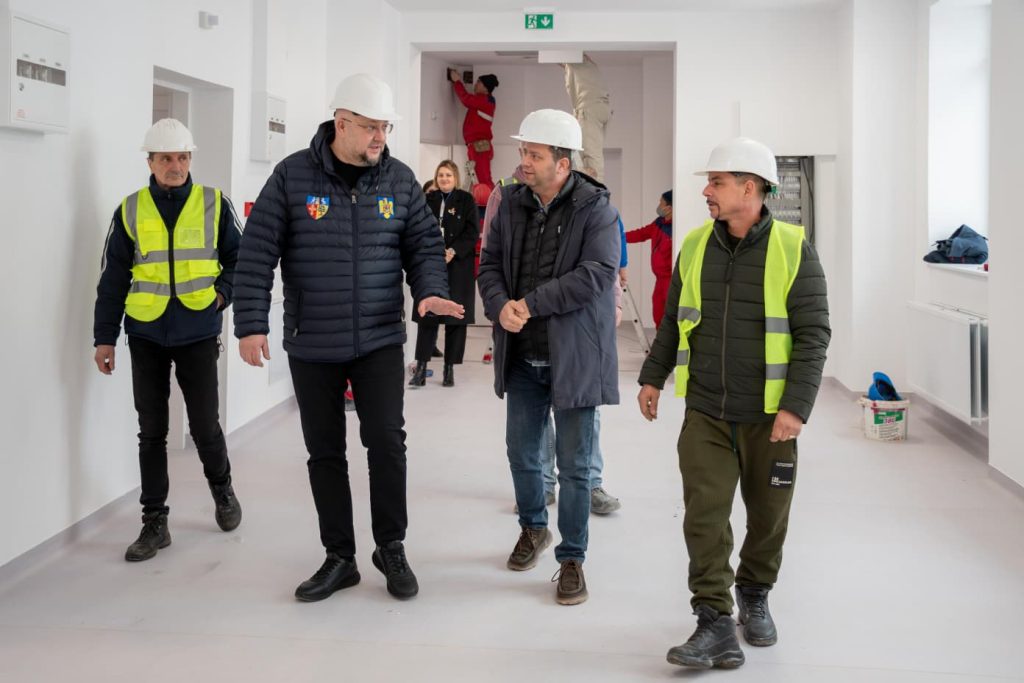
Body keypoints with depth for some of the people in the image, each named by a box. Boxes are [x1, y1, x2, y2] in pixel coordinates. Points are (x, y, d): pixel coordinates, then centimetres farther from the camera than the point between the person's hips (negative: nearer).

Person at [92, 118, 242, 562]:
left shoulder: (214, 205, 0)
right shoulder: (130, 210, 2)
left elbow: (238, 258, 9)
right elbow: (113, 279, 4)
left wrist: (222, 293, -8)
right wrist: (104, 337, 2)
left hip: (198, 333, -1)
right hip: (146, 337, 1)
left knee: (205, 426, 3)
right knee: (151, 432, 6)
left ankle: (222, 490, 32)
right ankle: (154, 522, 16)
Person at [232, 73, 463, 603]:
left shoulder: (399, 179, 2)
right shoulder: (292, 176, -5)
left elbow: (424, 244, 7)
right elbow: (257, 254, -5)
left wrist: (430, 291, -13)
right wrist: (251, 324, -10)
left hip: (379, 341, 0)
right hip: (311, 346, 0)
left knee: (386, 440, -7)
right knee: (325, 452, 9)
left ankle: (391, 548, 15)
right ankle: (339, 558, 23)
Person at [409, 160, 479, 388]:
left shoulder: (466, 200, 2)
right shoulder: (428, 200, 10)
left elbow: (472, 232, -4)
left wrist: (453, 251, -16)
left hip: (458, 267, -2)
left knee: (455, 317, 1)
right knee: (426, 315, -1)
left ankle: (450, 369, 9)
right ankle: (421, 368, 2)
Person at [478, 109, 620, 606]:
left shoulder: (595, 209, -11)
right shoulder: (512, 203, 5)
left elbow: (596, 275, -21)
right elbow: (490, 263, 6)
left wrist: (531, 303, -20)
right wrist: (500, 305, -15)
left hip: (574, 357, -5)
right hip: (522, 357, 5)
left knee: (574, 464, 3)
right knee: (521, 452, 16)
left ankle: (572, 559, 17)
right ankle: (533, 528, 40)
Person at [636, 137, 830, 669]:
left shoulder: (792, 249, -8)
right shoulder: (695, 245, 3)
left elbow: (813, 335, -10)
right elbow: (673, 321, 15)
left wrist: (796, 406, -17)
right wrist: (653, 377, 14)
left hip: (768, 417, -2)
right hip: (705, 413, 2)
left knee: (767, 516, 12)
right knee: (704, 514, -6)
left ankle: (754, 596, 36)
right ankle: (716, 624, -1)